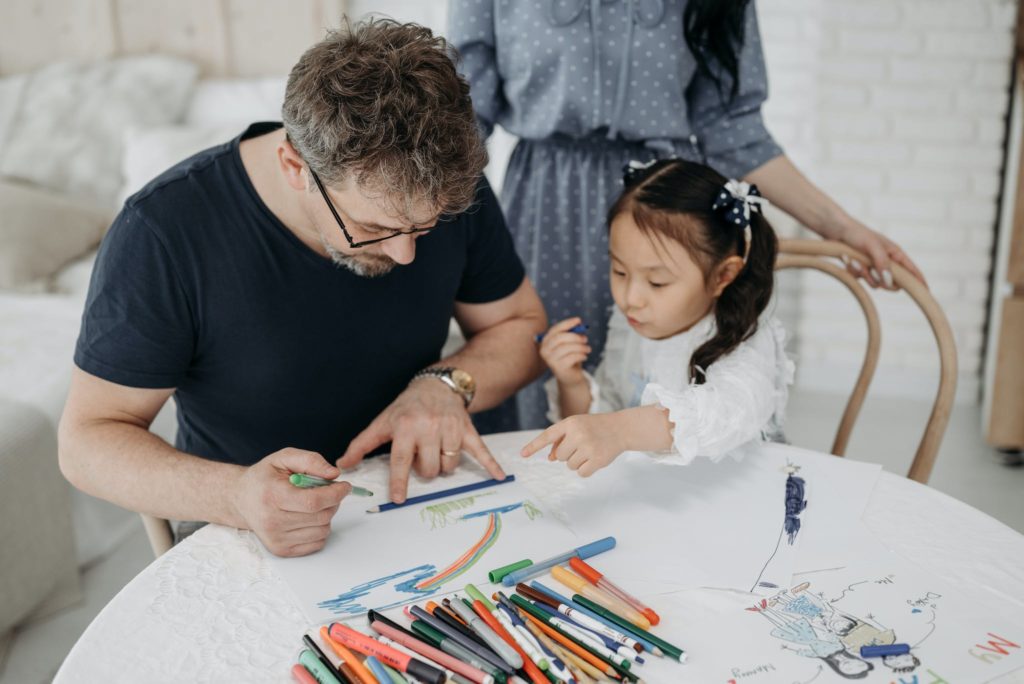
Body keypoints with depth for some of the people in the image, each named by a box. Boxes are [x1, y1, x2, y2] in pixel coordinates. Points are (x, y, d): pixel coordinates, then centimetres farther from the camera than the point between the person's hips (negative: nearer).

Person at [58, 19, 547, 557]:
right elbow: (87, 438, -16)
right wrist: (235, 496, -35)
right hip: (251, 536, -1)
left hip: (423, 512, 2)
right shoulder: (161, 233, -21)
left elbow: (522, 326, 5)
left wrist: (446, 384, -16)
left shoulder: (450, 187, -10)